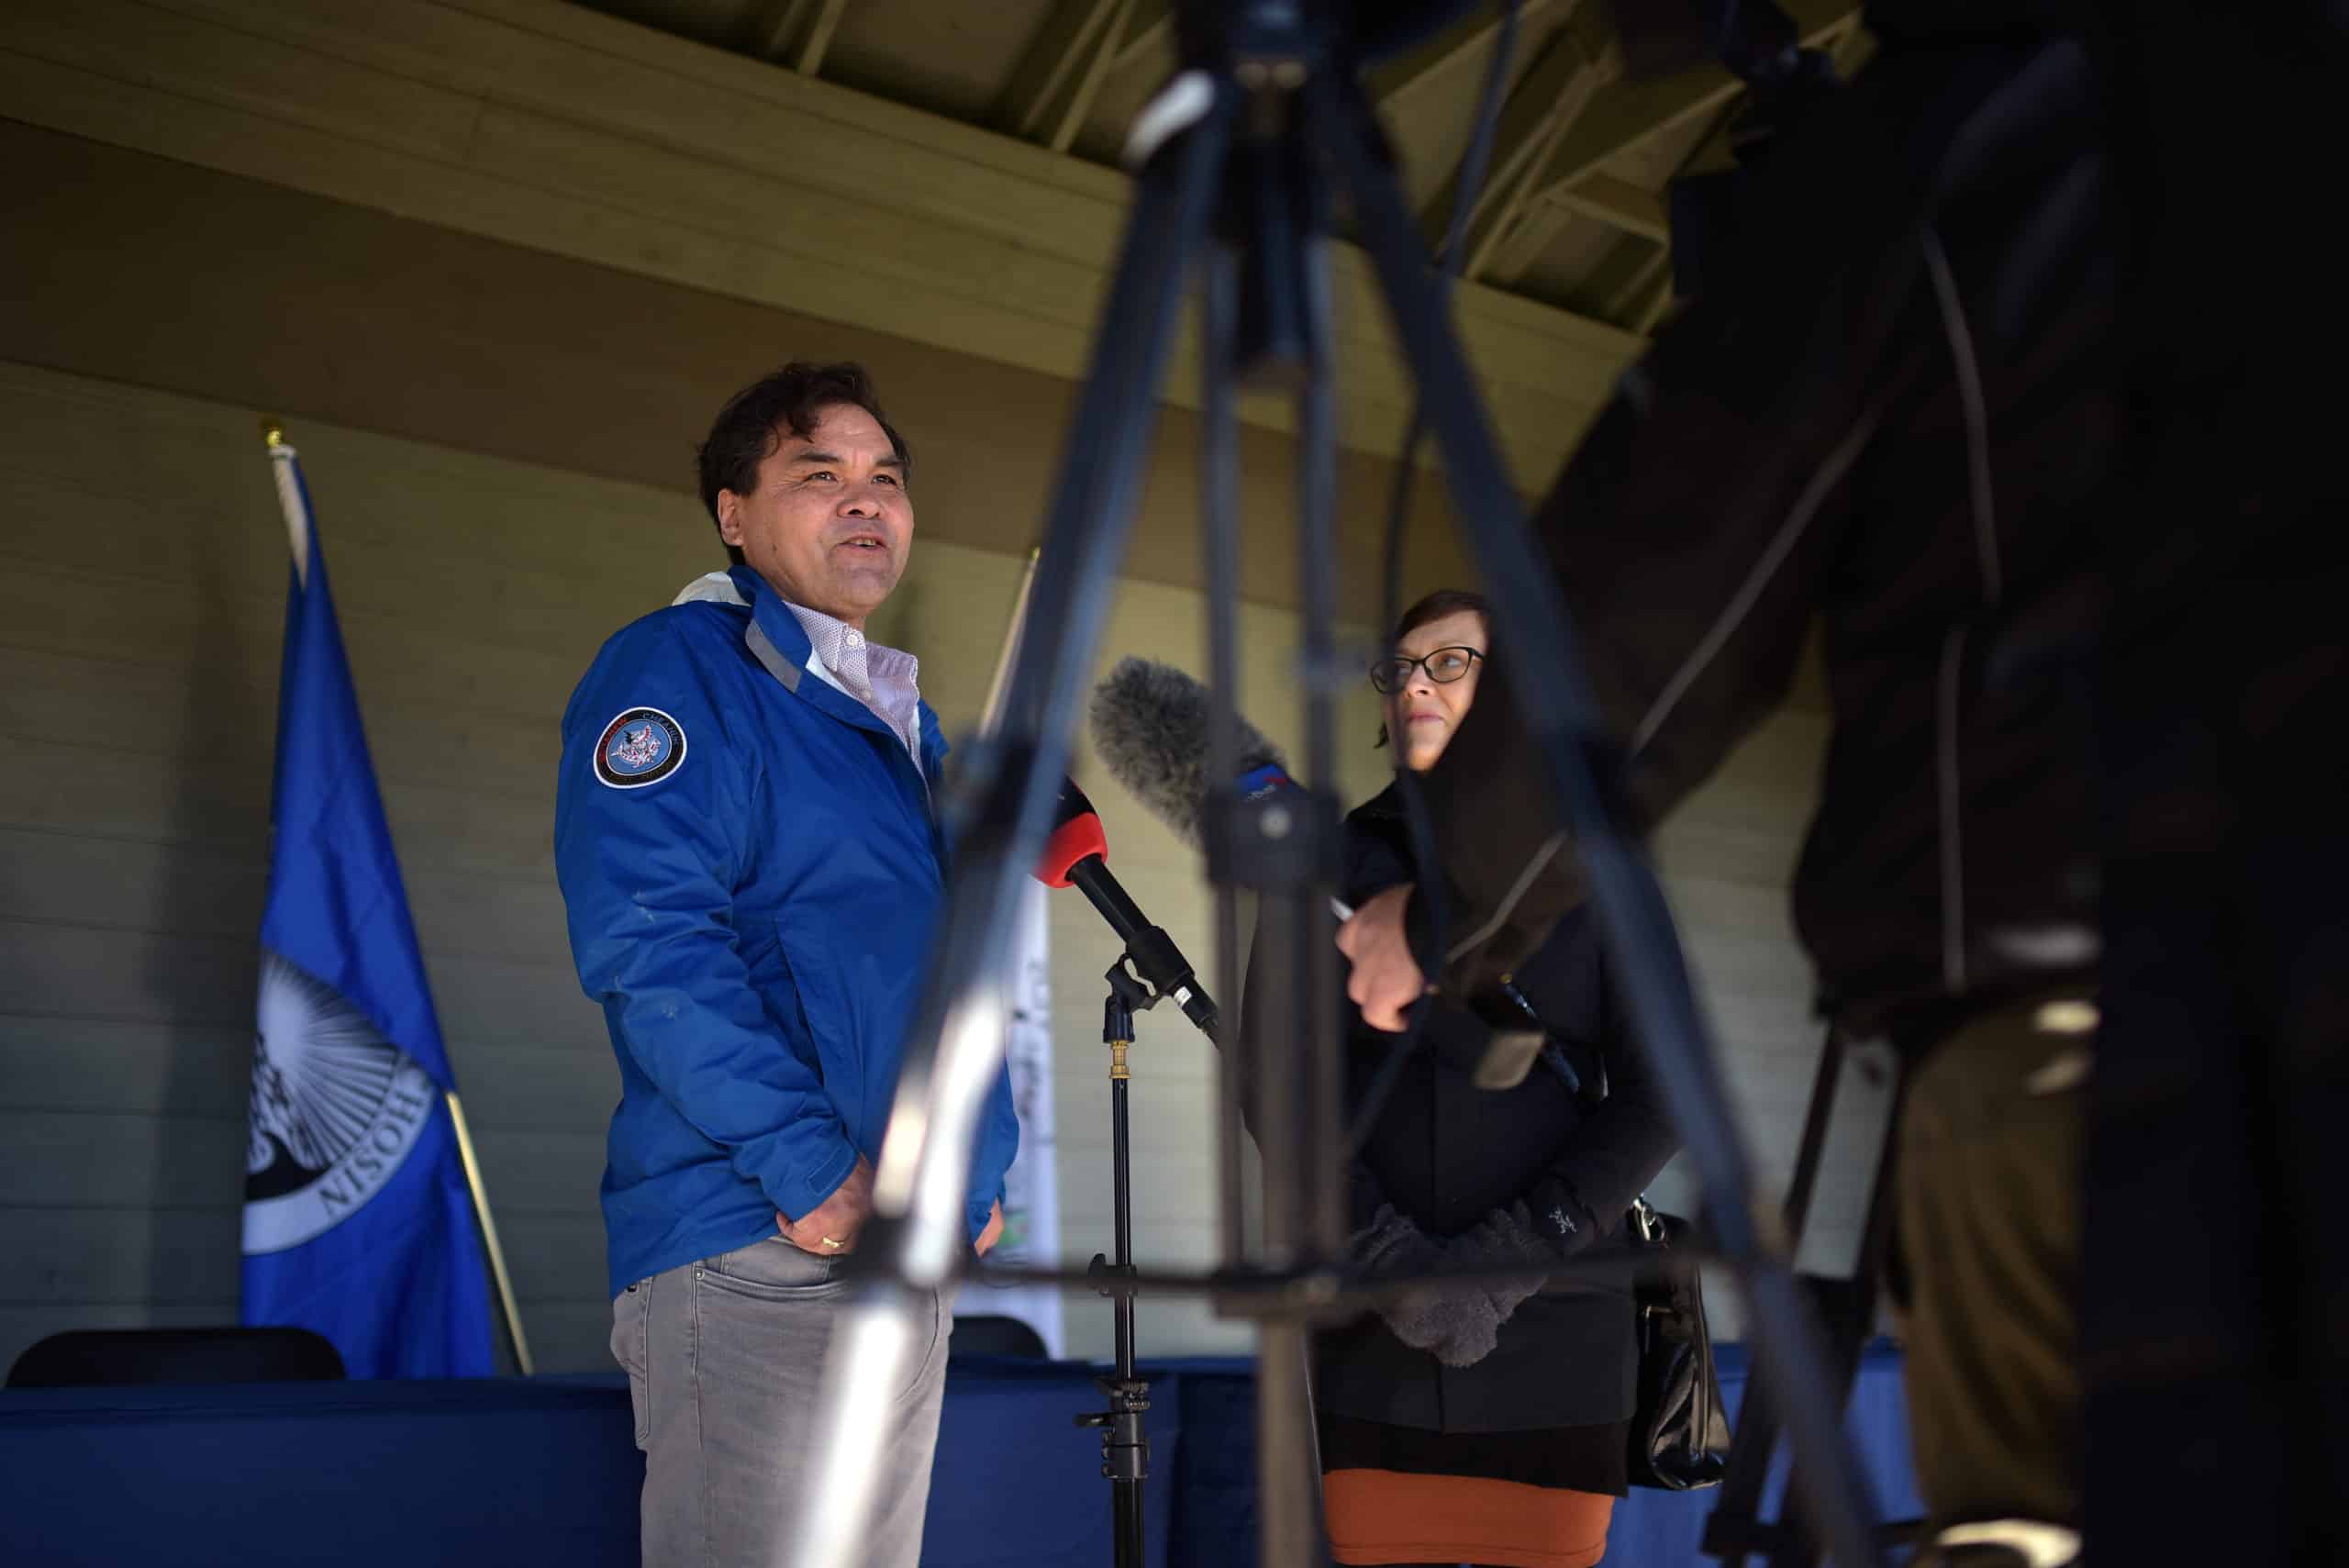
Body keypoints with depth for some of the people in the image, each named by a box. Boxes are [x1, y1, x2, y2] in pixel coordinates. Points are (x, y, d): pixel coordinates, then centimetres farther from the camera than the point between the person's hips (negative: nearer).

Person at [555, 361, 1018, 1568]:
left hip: (920, 1259, 8)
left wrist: (983, 1167, 12)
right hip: (752, 1253, -8)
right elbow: (648, 942, -17)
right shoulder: (677, 668, -4)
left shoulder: (907, 726, 21)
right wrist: (812, 1168, -22)